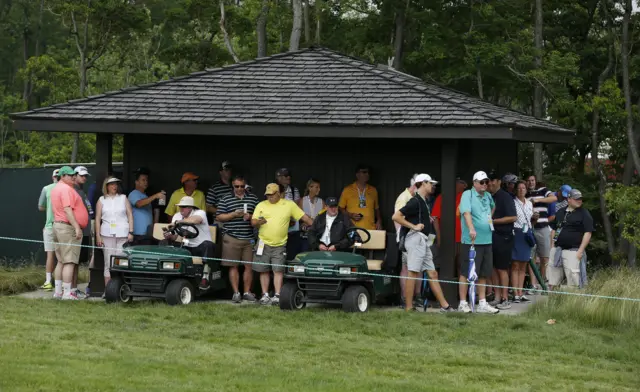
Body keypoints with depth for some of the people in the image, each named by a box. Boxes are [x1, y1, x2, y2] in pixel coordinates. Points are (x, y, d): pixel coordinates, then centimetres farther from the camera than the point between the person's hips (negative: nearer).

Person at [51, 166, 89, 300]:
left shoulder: (56, 188, 18)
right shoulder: (66, 189, -14)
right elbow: (67, 210, -23)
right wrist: (76, 227, -25)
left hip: (57, 225, 10)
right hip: (68, 228, -10)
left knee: (61, 261, 14)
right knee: (69, 262, -9)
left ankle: (58, 291, 15)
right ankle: (67, 293, -12)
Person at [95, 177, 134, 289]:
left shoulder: (123, 198, 11)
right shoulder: (102, 200, 10)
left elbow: (130, 215, 8)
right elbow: (98, 218, 8)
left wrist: (131, 232, -1)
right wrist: (98, 236, 0)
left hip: (122, 234, 0)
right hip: (107, 234, 0)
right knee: (108, 263, 0)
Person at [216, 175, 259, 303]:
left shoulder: (253, 198, 13)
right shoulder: (225, 199, 7)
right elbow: (219, 217, 2)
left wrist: (250, 217, -6)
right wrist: (234, 214, -11)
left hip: (249, 238, 2)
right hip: (232, 238, -2)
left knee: (249, 266, 1)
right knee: (233, 266, -1)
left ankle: (247, 292, 10)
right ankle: (236, 292, 4)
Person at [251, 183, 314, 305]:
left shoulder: (289, 205, 2)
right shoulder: (261, 205, 7)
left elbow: (304, 217, 2)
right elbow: (253, 222, 3)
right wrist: (259, 222, -20)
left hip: (279, 245, -2)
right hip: (263, 244, 2)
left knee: (278, 270, -7)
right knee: (264, 271, 6)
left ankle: (277, 296, -8)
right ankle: (265, 295, 13)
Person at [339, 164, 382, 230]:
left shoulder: (373, 190, 13)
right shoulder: (347, 190, 5)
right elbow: (341, 209, 9)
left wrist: (379, 221, 4)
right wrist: (350, 215, -8)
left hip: (370, 229, 2)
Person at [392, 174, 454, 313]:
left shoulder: (423, 201, 17)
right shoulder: (415, 201, -12)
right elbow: (396, 217, -18)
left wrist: (427, 220, 14)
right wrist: (413, 226, -15)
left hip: (424, 241, 10)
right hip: (416, 238, -10)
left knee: (432, 273, 9)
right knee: (413, 273, -8)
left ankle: (444, 306, 10)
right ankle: (408, 308, -6)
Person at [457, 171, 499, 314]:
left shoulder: (488, 196, 14)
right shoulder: (467, 195, -8)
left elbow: (493, 207, 38)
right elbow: (466, 212, -24)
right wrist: (471, 229, -38)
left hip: (487, 240, 7)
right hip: (471, 241, -7)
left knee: (483, 274, 11)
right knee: (467, 272, -3)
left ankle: (483, 304, 16)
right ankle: (463, 303, 2)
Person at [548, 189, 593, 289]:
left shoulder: (584, 213, -2)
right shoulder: (560, 212, 16)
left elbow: (588, 233, -7)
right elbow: (554, 229, 23)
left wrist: (580, 250, -13)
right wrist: (552, 246, 13)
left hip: (573, 251, -6)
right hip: (557, 249, 6)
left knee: (573, 277, -10)